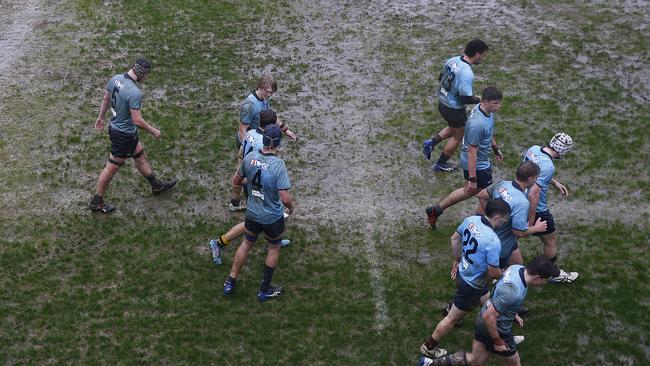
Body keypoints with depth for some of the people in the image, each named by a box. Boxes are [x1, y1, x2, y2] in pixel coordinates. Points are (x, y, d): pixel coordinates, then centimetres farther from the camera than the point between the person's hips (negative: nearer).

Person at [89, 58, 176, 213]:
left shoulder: (115, 78, -7)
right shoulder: (134, 93, -33)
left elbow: (106, 98, 9)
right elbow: (137, 121, -28)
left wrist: (101, 117, 25)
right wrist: (153, 131, -12)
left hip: (115, 126, 9)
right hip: (124, 135, -9)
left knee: (140, 154, 25)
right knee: (112, 167, 7)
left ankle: (157, 185, 43)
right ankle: (96, 202, 22)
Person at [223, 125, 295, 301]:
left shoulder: (249, 158, -13)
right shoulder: (278, 165, -28)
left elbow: (238, 180, 5)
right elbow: (285, 198, -27)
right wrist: (291, 207, -5)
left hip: (252, 213, 4)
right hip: (273, 218, -4)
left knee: (246, 244, 26)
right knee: (274, 249, 20)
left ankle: (231, 282, 34)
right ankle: (265, 290, 32)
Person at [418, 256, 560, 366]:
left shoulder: (516, 267, -9)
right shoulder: (515, 293, -36)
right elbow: (489, 316, -31)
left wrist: (513, 314, 18)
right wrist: (498, 342, -18)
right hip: (495, 329, -9)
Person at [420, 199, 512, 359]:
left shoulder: (471, 220, -12)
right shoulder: (493, 242, -33)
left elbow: (454, 238, 5)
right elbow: (493, 273, -23)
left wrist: (457, 260, 20)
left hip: (462, 272, 8)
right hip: (471, 285, -8)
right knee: (453, 319, 13)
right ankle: (429, 347, 30)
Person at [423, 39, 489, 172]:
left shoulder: (453, 60, -6)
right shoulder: (467, 74, -31)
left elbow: (441, 78, 8)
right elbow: (466, 98, -27)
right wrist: (479, 100, -9)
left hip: (442, 102, 8)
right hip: (454, 109, -8)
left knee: (453, 128, 31)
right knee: (458, 136, 16)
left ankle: (431, 142, 17)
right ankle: (441, 165, 29)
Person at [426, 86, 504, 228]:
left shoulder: (487, 111, -6)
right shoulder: (477, 124, -35)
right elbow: (472, 153, -30)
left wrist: (495, 149, 29)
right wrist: (472, 179, -25)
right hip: (478, 165, -10)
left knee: (469, 191, 25)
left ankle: (435, 210, 34)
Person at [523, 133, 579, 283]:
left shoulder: (533, 149, -6)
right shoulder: (548, 166, -31)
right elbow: (533, 194, -33)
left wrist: (555, 182, 19)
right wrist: (531, 220, -25)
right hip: (536, 209, -7)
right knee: (551, 240, 15)